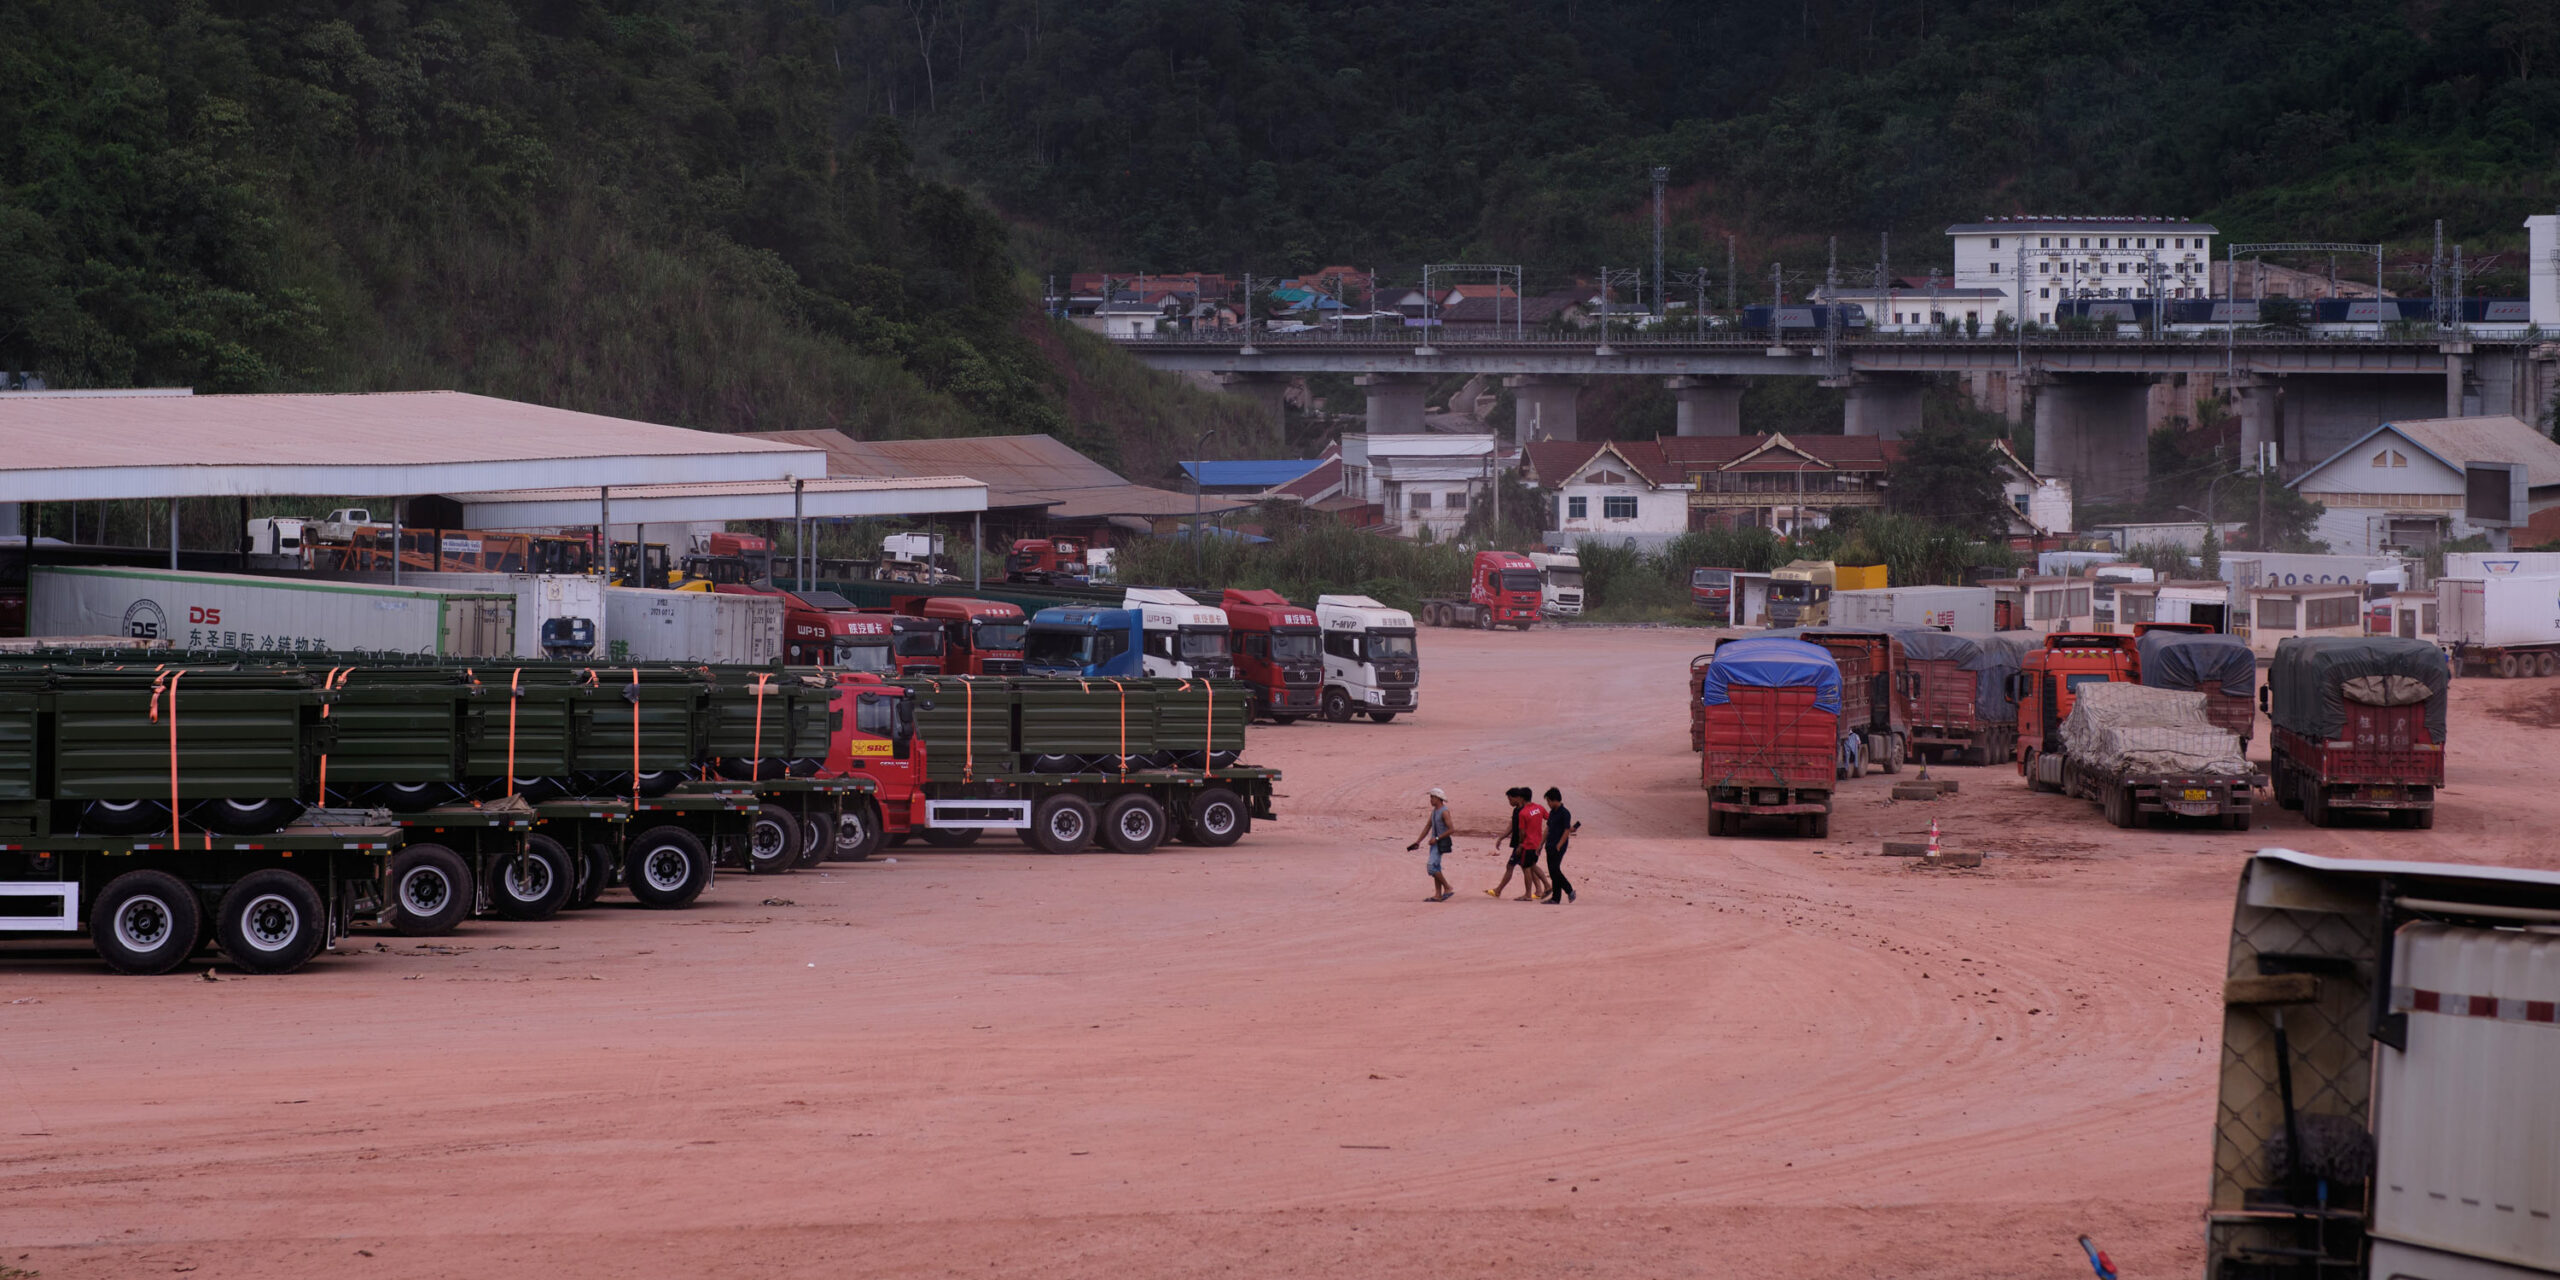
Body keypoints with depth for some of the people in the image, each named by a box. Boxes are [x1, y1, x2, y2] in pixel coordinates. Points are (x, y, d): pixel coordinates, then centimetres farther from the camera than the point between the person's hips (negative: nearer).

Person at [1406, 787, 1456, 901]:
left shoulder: (1444, 812, -15)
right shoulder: (1434, 811, 14)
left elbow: (1450, 829, -20)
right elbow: (1427, 827, 19)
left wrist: (1436, 838, -20)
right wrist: (1418, 842, 17)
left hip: (1440, 843, -9)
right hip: (1434, 842, 9)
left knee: (1432, 867, -14)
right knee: (1435, 868, 8)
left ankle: (1448, 888, -6)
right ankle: (1438, 895, 10)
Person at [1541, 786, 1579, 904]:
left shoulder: (1565, 813, -11)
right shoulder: (1552, 812, 14)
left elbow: (1566, 831, -15)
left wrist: (1558, 846, -19)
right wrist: (1541, 844, 15)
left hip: (1559, 847, -8)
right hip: (1550, 846, 8)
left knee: (1554, 869, -15)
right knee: (1552, 871, 6)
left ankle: (1569, 890, -3)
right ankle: (1555, 898, 11)